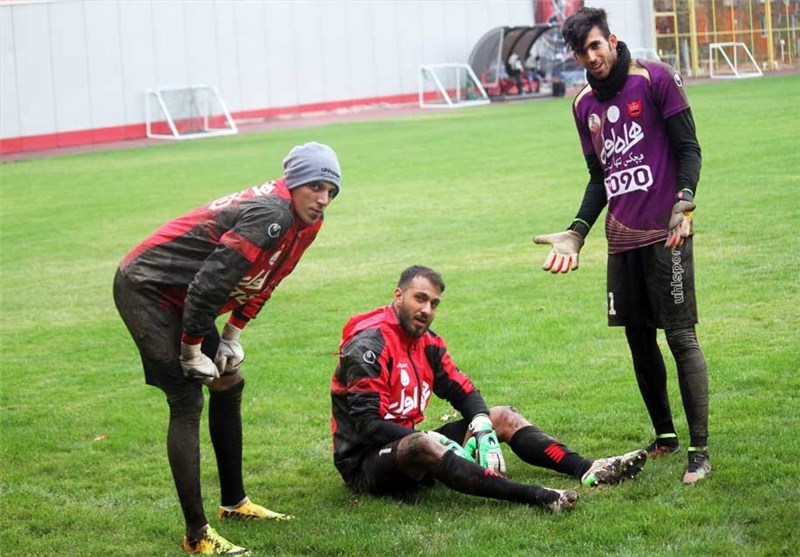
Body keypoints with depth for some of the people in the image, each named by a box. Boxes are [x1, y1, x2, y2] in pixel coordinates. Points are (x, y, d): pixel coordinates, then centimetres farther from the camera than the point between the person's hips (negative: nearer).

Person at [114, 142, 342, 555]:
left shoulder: (304, 223, 3)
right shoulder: (272, 214, -27)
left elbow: (258, 282, 16)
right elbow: (211, 283, -29)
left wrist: (231, 338, 11)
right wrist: (191, 351, -19)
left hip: (179, 296, 10)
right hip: (145, 288, -10)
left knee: (228, 384, 17)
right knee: (187, 403, -13)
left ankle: (233, 502, 32)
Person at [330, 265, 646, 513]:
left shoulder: (427, 342, 9)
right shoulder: (369, 345, -18)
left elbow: (461, 390, 11)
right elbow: (368, 425, -25)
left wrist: (482, 426, -11)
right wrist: (435, 440, -30)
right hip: (365, 465, -9)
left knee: (504, 417, 7)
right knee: (422, 446, -42)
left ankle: (586, 470, -11)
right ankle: (537, 497, -54)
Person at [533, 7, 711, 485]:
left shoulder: (655, 79, -4)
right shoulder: (585, 105, 14)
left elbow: (688, 147, -5)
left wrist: (685, 202, -20)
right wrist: (576, 232, 11)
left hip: (664, 233, -6)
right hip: (622, 238, 6)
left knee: (681, 336, -8)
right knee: (639, 338, 10)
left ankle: (700, 450, -6)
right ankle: (665, 436, 24)